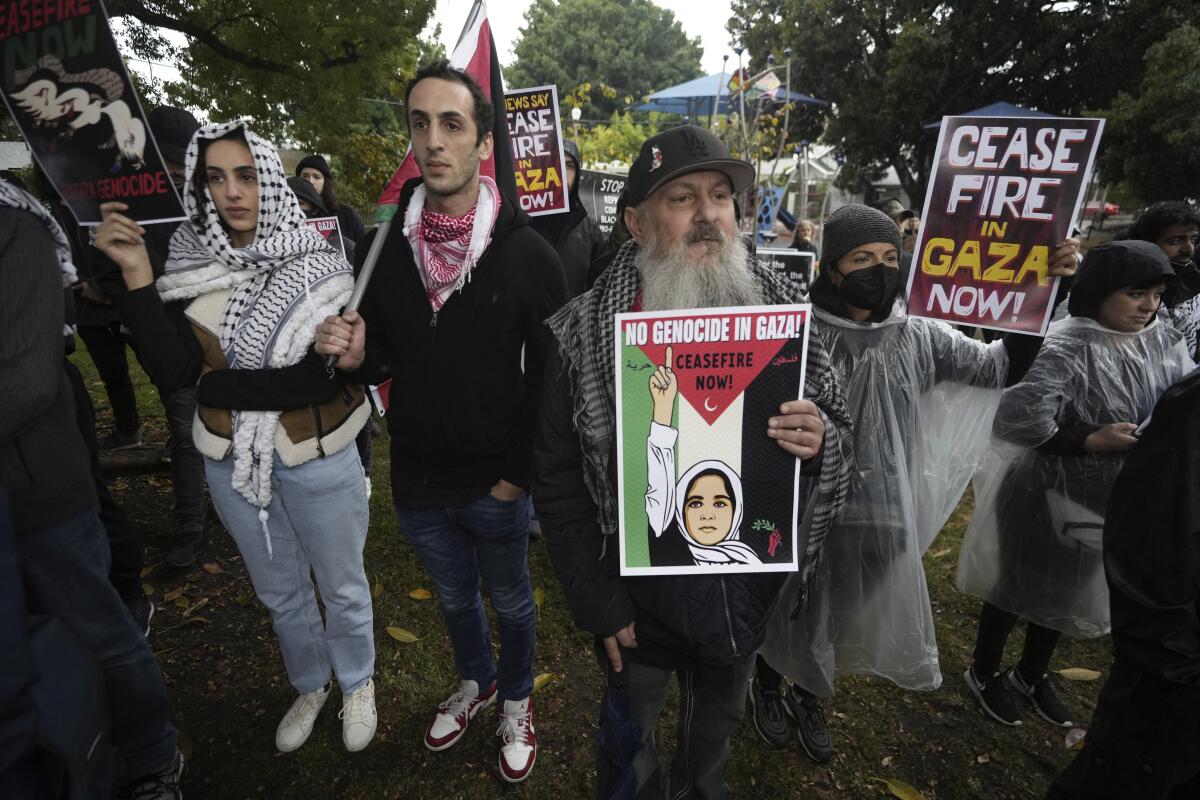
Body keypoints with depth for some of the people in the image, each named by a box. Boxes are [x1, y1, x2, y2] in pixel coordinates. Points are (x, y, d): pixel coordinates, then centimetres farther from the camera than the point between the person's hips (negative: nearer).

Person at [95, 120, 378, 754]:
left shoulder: (318, 266, -14)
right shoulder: (190, 265, -3)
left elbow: (329, 376, -20)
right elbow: (173, 372, -11)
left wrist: (222, 385, -15)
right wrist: (136, 276, -18)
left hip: (318, 460, -3)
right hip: (232, 464, 4)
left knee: (342, 587, 16)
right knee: (279, 593, 23)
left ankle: (357, 684, 44)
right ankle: (309, 685, 50)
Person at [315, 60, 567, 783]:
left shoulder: (528, 254, -15)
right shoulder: (384, 247, -5)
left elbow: (550, 376, -11)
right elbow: (382, 362, 5)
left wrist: (520, 471, -13)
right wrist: (355, 356, -18)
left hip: (497, 484, -3)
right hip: (417, 481, 4)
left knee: (511, 601, 21)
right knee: (456, 597, 27)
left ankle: (515, 701, 50)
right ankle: (474, 682, 56)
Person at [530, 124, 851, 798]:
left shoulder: (783, 310, -9)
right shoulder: (585, 334, -18)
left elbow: (838, 427, 0)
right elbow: (557, 478, -12)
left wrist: (819, 439, -24)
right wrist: (600, 604, -11)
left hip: (750, 588, 3)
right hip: (640, 597, -2)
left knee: (718, 726, 31)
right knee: (632, 744, 24)